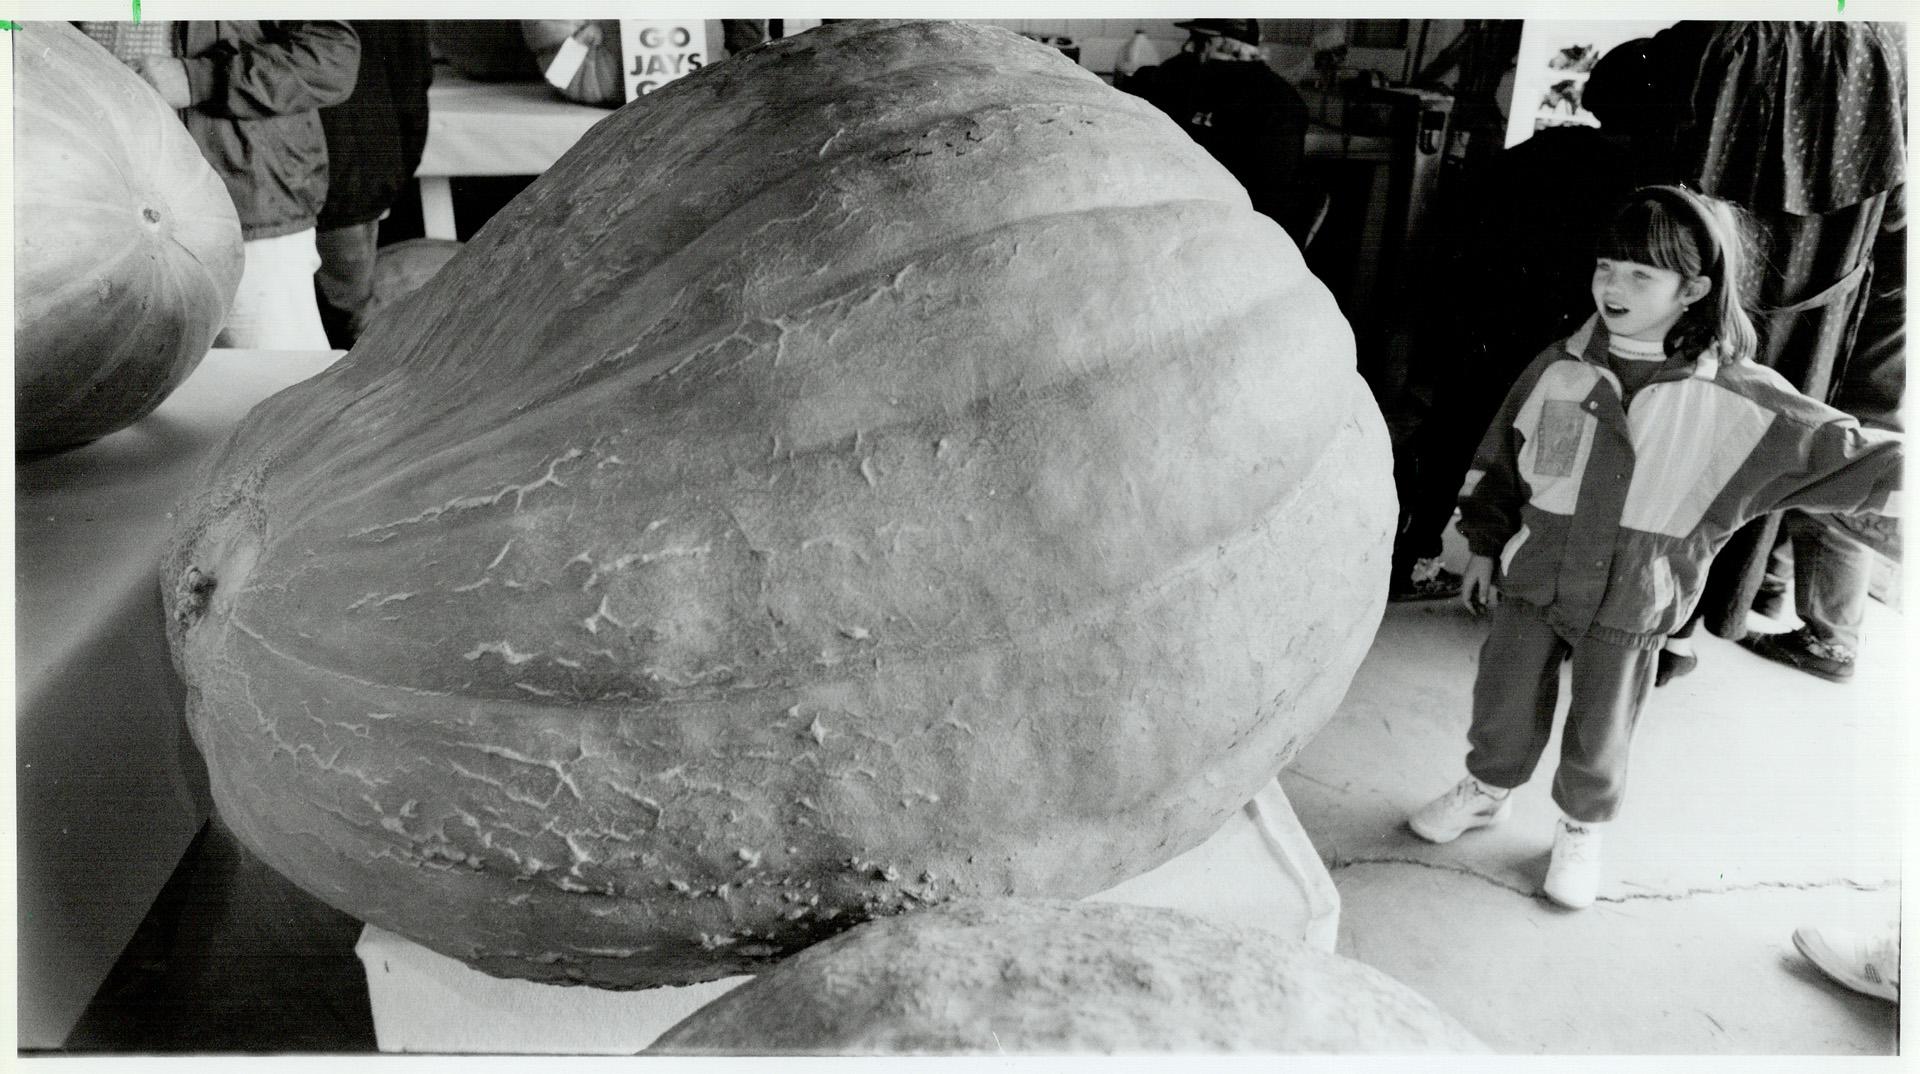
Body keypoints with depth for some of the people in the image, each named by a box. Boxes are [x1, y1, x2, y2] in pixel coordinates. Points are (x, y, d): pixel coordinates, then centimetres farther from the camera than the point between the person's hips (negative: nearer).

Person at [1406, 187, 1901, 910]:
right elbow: (1501, 455, 5)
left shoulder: (1740, 400, -11)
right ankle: (1486, 791, 41)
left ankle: (1582, 831, 37)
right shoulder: (1560, 368, -5)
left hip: (1629, 606, -2)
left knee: (1599, 733, 13)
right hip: (1531, 577, 2)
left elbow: (1837, 453, -6)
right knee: (1503, 702, 16)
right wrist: (1484, 545, 9)